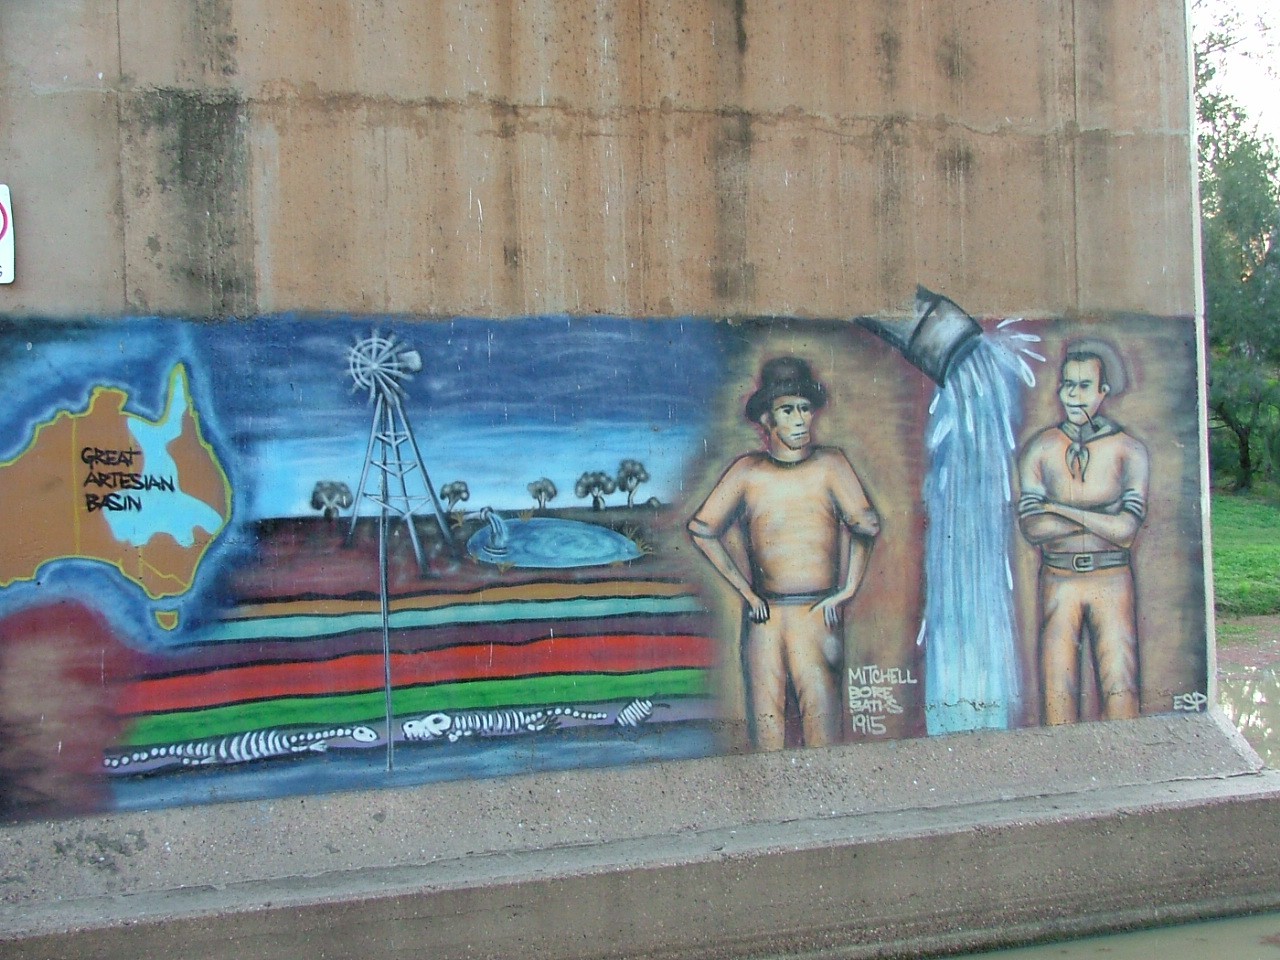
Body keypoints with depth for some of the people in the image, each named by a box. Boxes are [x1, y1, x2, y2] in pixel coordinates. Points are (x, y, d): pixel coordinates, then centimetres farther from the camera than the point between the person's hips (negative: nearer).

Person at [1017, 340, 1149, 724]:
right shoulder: (1039, 450, 3)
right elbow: (1033, 529, -8)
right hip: (1058, 581, 1)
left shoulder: (1129, 450, 0)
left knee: (1121, 688, -6)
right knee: (1057, 692, -1)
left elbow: (1126, 530, -11)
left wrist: (1059, 509, -9)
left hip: (1111, 581, -1)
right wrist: (1103, 519, -10)